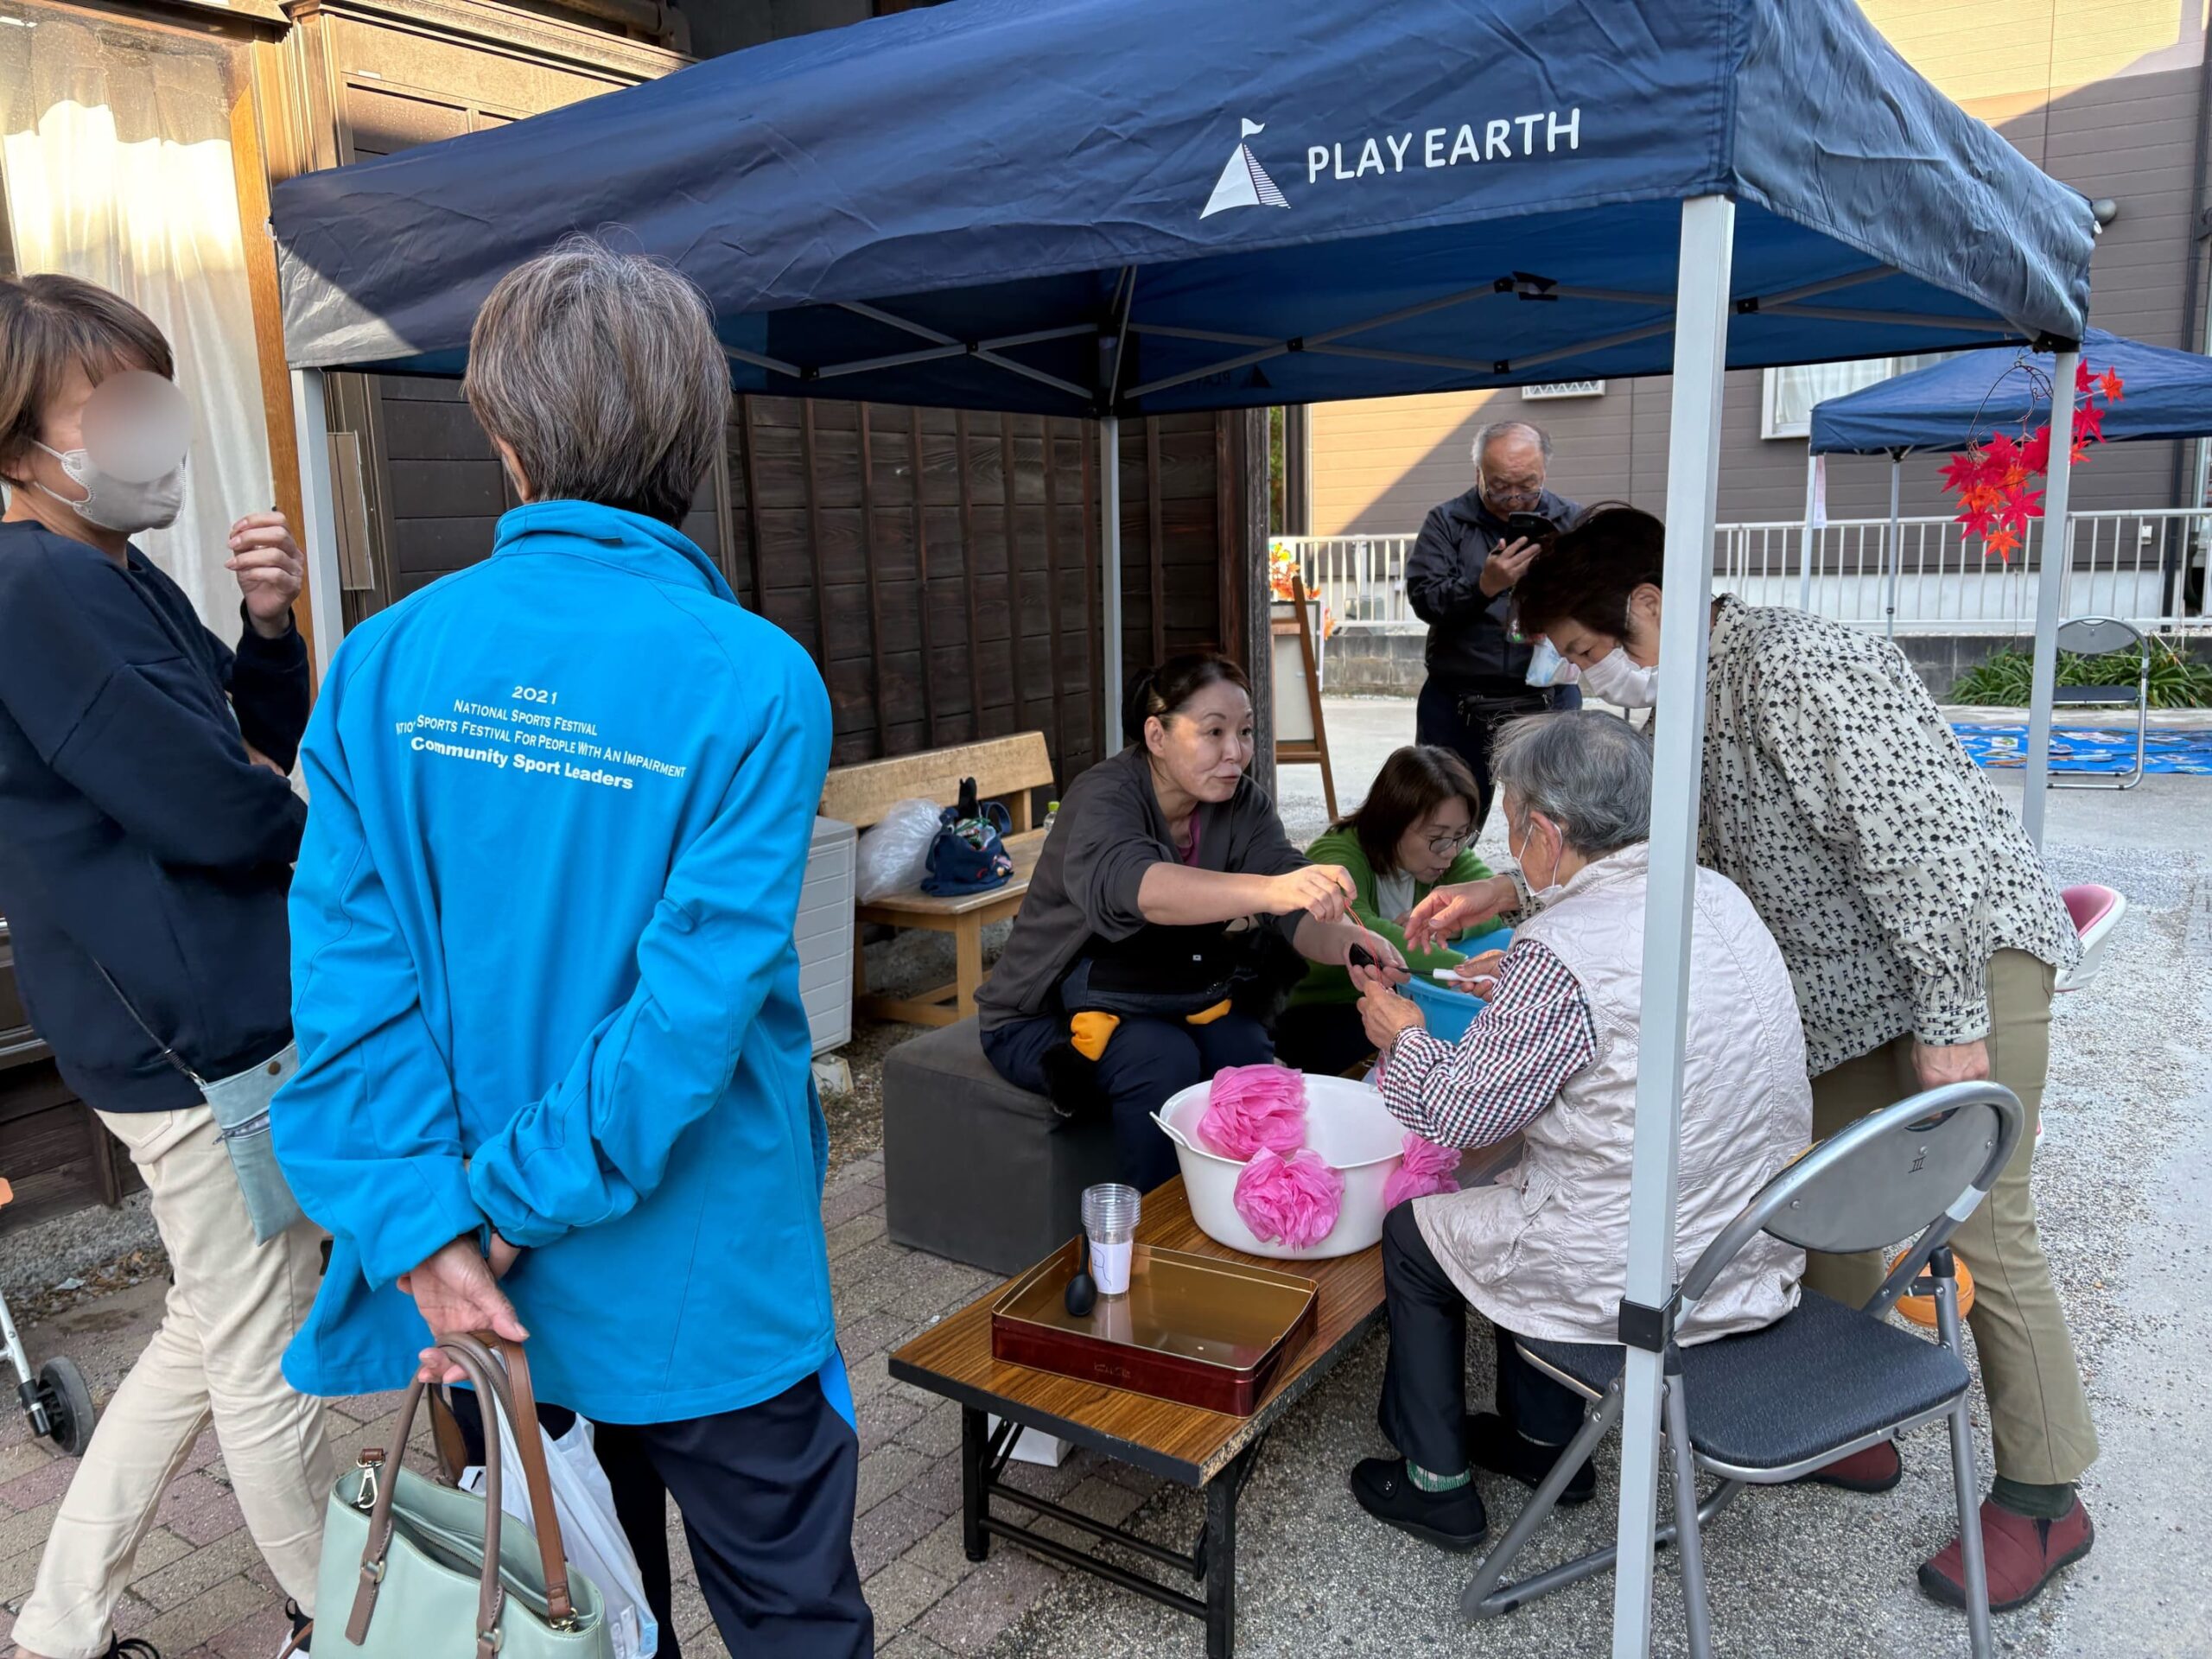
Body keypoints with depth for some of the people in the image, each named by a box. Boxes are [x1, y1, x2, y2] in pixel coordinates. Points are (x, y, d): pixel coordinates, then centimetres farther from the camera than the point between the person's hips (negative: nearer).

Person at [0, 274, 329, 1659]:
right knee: (264, 1363, 9)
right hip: (197, 1034, -10)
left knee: (212, 1333, 22)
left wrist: (270, 626, -4)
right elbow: (218, 810, -22)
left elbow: (267, 737, 15)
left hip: (220, 1012, 10)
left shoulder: (117, 574, 11)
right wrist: (313, 823, 0)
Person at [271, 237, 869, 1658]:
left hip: (484, 1286, 4)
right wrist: (513, 1206, -14)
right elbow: (700, 995, -22)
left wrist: (428, 1226, -12)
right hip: (699, 1298, -4)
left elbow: (351, 967, -12)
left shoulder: (385, 663, -7)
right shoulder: (756, 684, -18)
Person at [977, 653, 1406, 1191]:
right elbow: (1132, 886, -47)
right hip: (1043, 1016, -5)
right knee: (1165, 1060, -30)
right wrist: (1266, 890, -63)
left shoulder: (1243, 805, -6)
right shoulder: (1104, 797, -24)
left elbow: (1300, 912, -19)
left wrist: (1342, 939, -44)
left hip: (1157, 1000, 5)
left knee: (1246, 1046, -23)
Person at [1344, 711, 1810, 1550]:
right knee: (1529, 1182, 30)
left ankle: (1437, 1483, 30)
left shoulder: (1560, 954, -25)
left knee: (1412, 1228, 15)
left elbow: (1453, 1113, -14)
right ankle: (1544, 1440, 41)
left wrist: (1402, 1034, 4)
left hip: (1643, 1283, -8)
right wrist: (1515, 989, 25)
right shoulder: (1721, 896, -1)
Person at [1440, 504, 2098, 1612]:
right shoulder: (1694, 710, 7)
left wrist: (1949, 1022, -23)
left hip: (1968, 954, -9)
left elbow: (1914, 836, -26)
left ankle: (2043, 1497, 12)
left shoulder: (1795, 667, -23)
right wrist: (1503, 896, 7)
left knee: (1982, 1228, -4)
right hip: (1855, 984, 9)